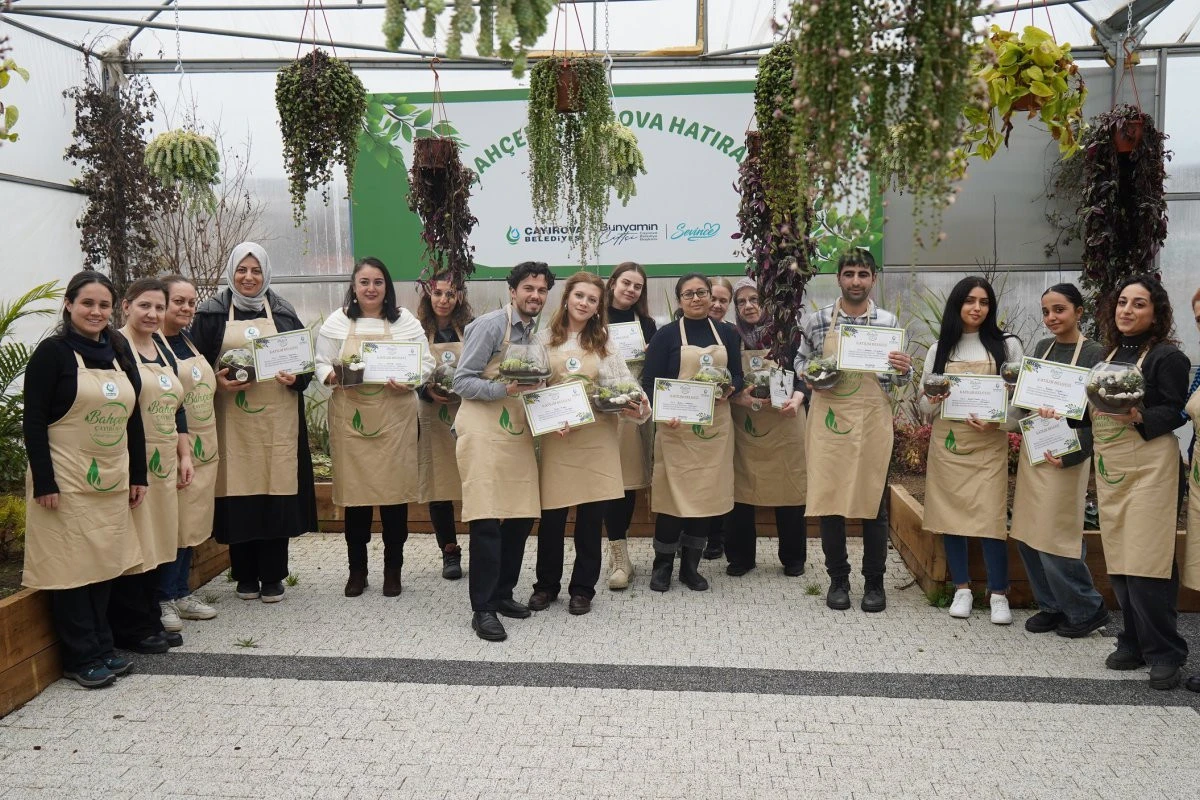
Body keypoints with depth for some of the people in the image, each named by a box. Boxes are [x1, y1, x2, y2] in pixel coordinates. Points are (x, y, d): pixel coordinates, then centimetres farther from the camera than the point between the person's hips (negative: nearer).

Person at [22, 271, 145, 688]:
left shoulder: (119, 356, 10)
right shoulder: (53, 352, -7)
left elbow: (133, 420, 13)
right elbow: (33, 422, -11)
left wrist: (137, 476, 10)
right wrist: (44, 482, -15)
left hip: (111, 482, 6)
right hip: (67, 482, -6)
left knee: (104, 565, 11)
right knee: (71, 566, 1)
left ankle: (102, 648, 22)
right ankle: (82, 658, 11)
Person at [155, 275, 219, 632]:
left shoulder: (191, 342, 14)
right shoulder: (151, 343, -10)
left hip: (203, 447, 8)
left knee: (192, 521, 12)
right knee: (171, 524, -2)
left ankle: (182, 593, 22)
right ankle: (165, 599, 9)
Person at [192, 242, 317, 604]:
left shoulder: (283, 313, 11)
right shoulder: (211, 314, 6)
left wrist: (296, 378, -7)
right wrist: (217, 383, -13)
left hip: (277, 419, 1)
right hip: (232, 421, -1)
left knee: (276, 492, 0)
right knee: (237, 494, 0)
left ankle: (272, 577, 12)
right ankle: (246, 576, 15)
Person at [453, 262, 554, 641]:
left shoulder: (536, 333, 14)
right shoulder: (490, 325, -9)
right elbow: (462, 382, -12)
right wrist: (505, 389, -25)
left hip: (519, 435, 7)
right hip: (484, 434, -7)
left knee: (521, 518, 9)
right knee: (487, 521, -7)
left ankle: (502, 594, 25)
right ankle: (483, 609, 4)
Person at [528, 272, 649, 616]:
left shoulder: (604, 344, 9)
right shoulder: (544, 339, 4)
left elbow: (623, 384, 3)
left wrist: (638, 407, -17)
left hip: (597, 437, 1)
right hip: (555, 436, -1)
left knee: (591, 516, 4)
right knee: (551, 516, 2)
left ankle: (582, 588, 19)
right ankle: (546, 584, 22)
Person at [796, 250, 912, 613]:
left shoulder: (889, 322, 3)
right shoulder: (816, 321, 2)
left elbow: (901, 378, 8)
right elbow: (800, 361, 13)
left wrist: (904, 370, -14)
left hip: (872, 420, 0)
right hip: (829, 419, 0)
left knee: (874, 501, 5)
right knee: (828, 499, 4)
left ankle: (874, 581, 20)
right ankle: (838, 579, 20)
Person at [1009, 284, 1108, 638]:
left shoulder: (1093, 353, -7)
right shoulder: (1042, 348, 11)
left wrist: (1070, 455, -22)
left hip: (1067, 455, -6)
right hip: (1032, 451, 6)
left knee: (1056, 539, -4)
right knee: (1027, 536, 9)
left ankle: (1087, 609, 17)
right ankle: (1052, 606, 24)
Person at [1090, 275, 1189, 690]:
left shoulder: (1167, 357, -5)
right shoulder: (1110, 354, 15)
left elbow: (1174, 412, -11)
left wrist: (1139, 418, -27)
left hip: (1148, 465, -7)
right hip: (1109, 467, 7)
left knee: (1146, 562, -6)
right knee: (1119, 562, 9)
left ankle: (1165, 654, 6)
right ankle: (1134, 643, 21)